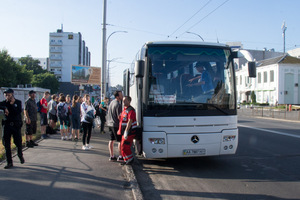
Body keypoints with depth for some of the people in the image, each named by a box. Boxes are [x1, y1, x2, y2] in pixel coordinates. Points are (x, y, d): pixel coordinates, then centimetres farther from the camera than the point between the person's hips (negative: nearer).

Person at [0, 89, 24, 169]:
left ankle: (20, 156, 33)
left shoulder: (18, 102, 2)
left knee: (18, 142, 3)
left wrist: (12, 105, -14)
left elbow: (18, 112, -13)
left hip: (16, 125, -1)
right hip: (6, 125, 2)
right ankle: (9, 162, 9)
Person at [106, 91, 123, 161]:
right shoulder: (118, 105, -18)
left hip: (110, 124, 9)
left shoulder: (112, 102, 9)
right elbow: (119, 117, -20)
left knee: (111, 140, 12)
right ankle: (120, 156, 5)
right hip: (116, 124, -9)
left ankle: (111, 156, 17)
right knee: (120, 140, 0)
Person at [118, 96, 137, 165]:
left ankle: (130, 159, 5)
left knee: (125, 147, -8)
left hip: (129, 132, -10)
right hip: (125, 131, 10)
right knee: (123, 146, 12)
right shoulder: (124, 109, 16)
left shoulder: (130, 110, -16)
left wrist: (126, 131, -28)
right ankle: (126, 160, 22)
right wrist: (120, 130, 23)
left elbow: (130, 121, -23)